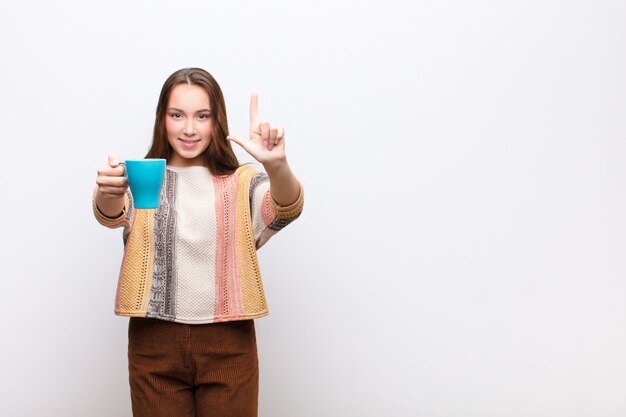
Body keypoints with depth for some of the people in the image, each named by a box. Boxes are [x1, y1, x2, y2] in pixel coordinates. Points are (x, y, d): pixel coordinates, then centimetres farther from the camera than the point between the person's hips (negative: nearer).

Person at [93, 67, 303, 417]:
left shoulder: (242, 182, 2)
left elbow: (287, 210, -18)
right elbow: (111, 214, -17)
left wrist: (277, 166, -40)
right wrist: (109, 194, -42)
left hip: (228, 344, 0)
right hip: (155, 343, 0)